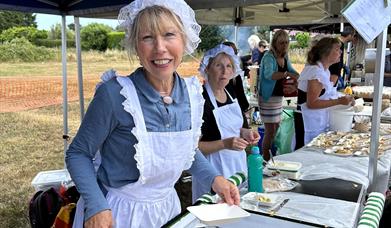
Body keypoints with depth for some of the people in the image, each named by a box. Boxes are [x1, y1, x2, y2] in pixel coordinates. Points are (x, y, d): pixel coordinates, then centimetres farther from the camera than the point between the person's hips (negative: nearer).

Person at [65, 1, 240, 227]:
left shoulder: (192, 93, -8)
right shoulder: (115, 94, -24)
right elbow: (79, 153, -12)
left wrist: (214, 178, -6)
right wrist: (96, 206, -24)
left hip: (167, 207, 5)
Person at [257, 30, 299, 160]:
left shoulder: (285, 57, 7)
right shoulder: (269, 57, -16)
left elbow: (291, 70, 22)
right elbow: (268, 74, -35)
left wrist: (299, 77, 1)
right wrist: (287, 74, -44)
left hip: (278, 97, 9)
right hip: (268, 97, -9)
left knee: (276, 128, 15)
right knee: (270, 131, -8)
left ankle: (271, 158, 27)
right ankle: (266, 161, 1)